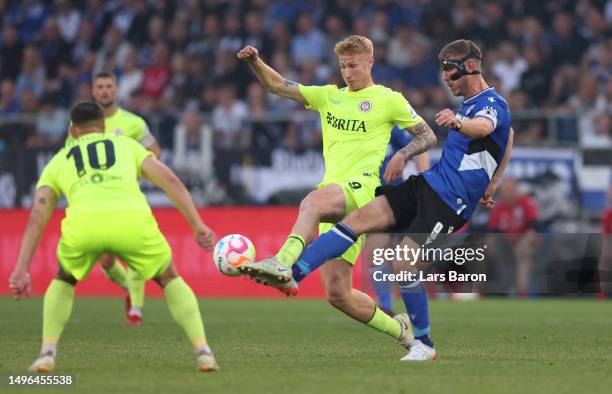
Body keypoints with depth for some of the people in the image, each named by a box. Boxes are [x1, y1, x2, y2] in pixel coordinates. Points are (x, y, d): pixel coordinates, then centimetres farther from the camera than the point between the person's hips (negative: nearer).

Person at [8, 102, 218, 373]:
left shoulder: (58, 161, 33)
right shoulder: (127, 145, 33)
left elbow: (36, 218, 22)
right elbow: (170, 181, 18)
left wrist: (21, 269, 16)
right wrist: (198, 226, 14)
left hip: (83, 221, 0)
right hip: (132, 218, 0)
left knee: (63, 281, 32)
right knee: (170, 279, 26)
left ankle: (48, 353, 16)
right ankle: (203, 352, 12)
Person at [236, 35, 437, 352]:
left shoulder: (389, 100, 9)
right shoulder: (329, 96, 23)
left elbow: (427, 135, 12)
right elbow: (278, 86, 19)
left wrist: (401, 156, -7)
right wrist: (255, 62, 1)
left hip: (363, 186, -6)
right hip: (334, 195, 6)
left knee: (312, 202, -41)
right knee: (337, 294, 0)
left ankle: (284, 264, -63)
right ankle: (399, 329, 18)